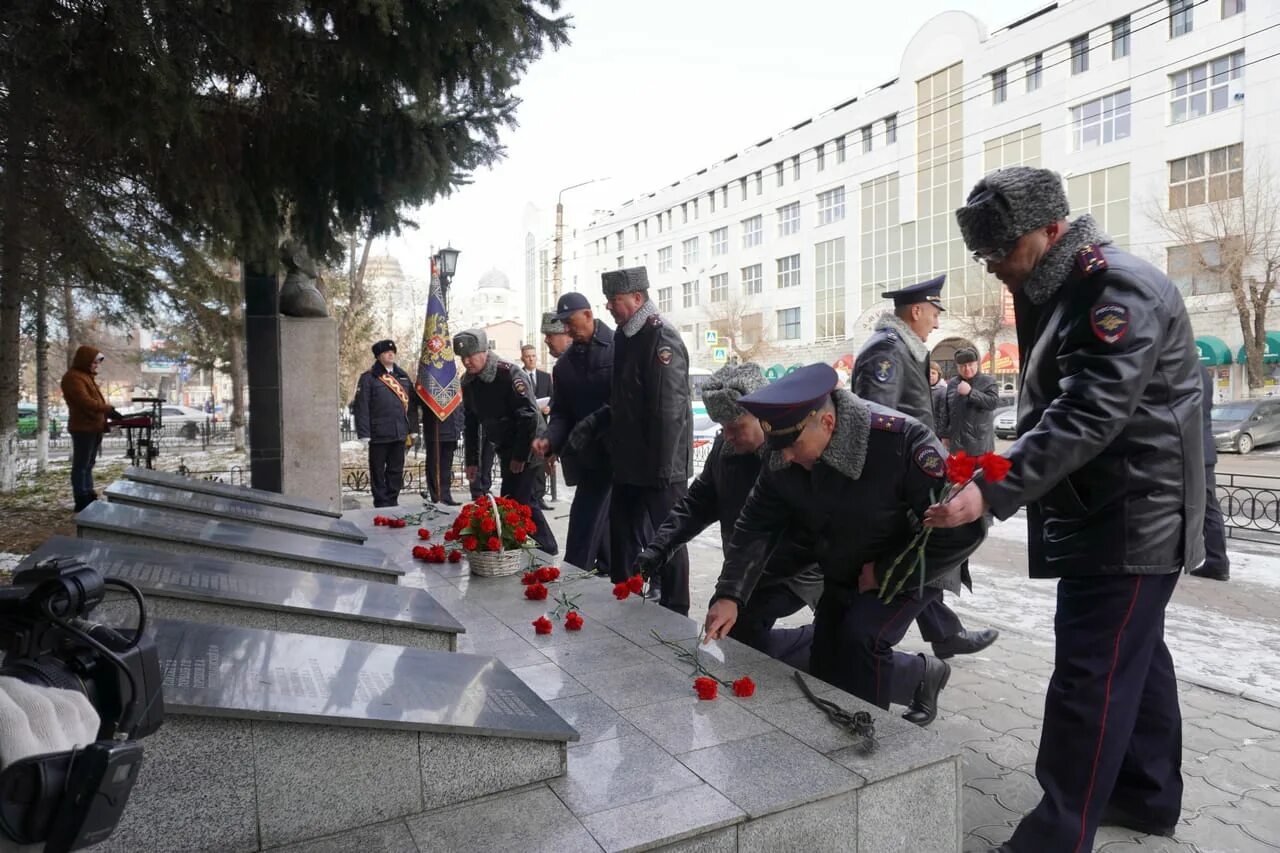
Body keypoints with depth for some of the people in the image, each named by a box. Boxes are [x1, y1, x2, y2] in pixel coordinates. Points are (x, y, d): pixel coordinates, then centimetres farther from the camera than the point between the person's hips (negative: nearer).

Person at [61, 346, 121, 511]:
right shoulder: (73, 377, -11)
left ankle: (89, 498, 20)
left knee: (88, 465, 14)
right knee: (80, 466, -4)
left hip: (94, 428, 10)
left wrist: (108, 412, 7)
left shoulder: (87, 376, 20)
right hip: (83, 428, -10)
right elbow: (84, 401, -22)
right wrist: (108, 409, -24)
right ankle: (81, 502, -1)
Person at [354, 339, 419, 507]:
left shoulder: (403, 376, 13)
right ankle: (381, 503, 14)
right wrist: (364, 434, -13)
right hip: (378, 434, -5)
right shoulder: (368, 378, -3)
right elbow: (362, 407, -8)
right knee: (378, 471, 5)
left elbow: (412, 403, 14)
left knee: (396, 470, 11)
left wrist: (412, 429, 10)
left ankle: (393, 501, 22)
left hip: (400, 433, 5)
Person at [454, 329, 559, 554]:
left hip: (525, 448, -8)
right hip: (505, 449, 8)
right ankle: (548, 549, 26)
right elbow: (471, 422, 11)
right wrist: (472, 461, 8)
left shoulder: (508, 374, -20)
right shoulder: (469, 382, 3)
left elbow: (529, 416, -22)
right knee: (523, 501, 13)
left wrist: (520, 456, -21)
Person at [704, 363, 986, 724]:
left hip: (912, 569, -6)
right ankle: (923, 675, 30)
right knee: (825, 671, 6)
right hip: (843, 573, 6)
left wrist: (887, 572, -24)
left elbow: (965, 527, -30)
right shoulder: (783, 459, -17)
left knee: (861, 641, -27)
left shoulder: (901, 440, -34)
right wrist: (729, 595, -25)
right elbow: (755, 527, -12)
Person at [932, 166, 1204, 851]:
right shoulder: (1059, 295, 13)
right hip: (1104, 512, 10)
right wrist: (991, 475, 8)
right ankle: (1147, 795, 35)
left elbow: (1088, 417, -29)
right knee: (1134, 656, 19)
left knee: (1091, 674, -7)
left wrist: (994, 493, -35)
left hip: (1133, 518, -10)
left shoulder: (1122, 289, -18)